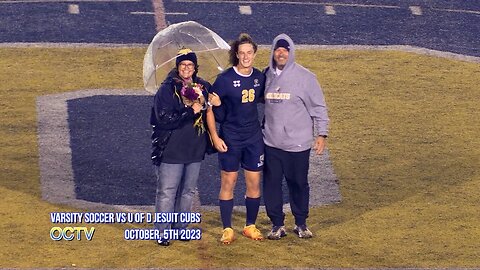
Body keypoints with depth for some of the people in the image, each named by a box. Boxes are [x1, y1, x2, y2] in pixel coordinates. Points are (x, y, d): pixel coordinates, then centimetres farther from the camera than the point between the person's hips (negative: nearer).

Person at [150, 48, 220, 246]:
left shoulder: (203, 87, 7)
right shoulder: (168, 89, -9)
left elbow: (208, 116, 21)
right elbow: (164, 119, -17)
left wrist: (215, 104, -2)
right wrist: (192, 111, -18)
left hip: (195, 149, 6)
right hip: (172, 150, -6)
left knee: (188, 191, 14)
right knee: (167, 192, -2)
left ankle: (180, 227, 27)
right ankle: (162, 232, 7)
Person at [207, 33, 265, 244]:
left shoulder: (259, 77, 1)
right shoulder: (225, 79, -12)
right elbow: (210, 107, -9)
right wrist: (214, 137, -12)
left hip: (254, 137, 4)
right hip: (230, 138, -4)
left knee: (254, 183, 7)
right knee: (228, 183, 2)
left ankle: (250, 226, 21)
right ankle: (227, 229, 11)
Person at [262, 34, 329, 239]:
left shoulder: (304, 76, -5)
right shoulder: (266, 76, 4)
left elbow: (318, 107, -2)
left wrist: (322, 134, -5)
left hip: (297, 143, -3)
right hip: (271, 142, 3)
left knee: (299, 183, 7)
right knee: (271, 183, 4)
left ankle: (301, 223, 22)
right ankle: (277, 224, 16)